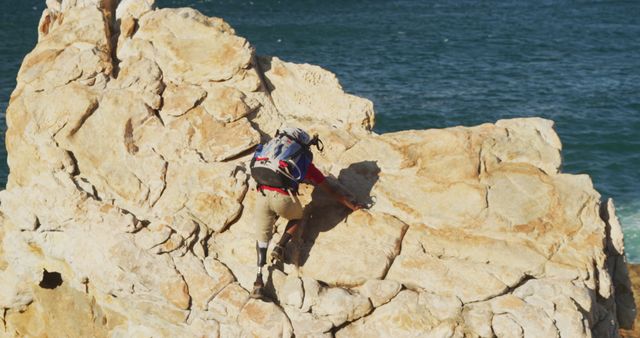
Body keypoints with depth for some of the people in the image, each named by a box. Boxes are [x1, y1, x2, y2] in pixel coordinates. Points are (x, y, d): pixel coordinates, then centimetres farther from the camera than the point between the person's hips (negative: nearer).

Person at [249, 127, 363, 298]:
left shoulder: (271, 147, 30)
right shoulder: (305, 161, 22)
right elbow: (331, 191, 29)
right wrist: (352, 206, 41)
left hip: (262, 194, 2)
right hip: (283, 197, -2)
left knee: (262, 235, 18)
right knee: (297, 218, 31)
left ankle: (259, 279, 4)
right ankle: (280, 247, 10)